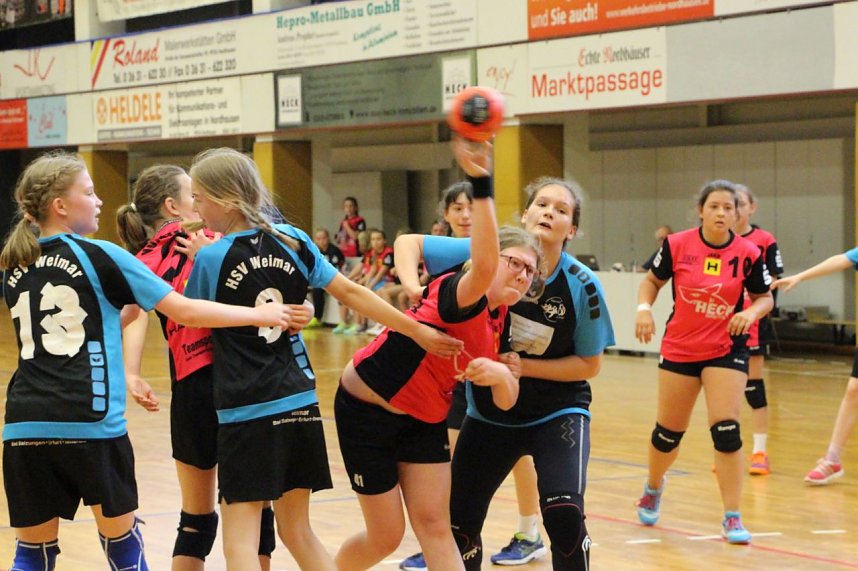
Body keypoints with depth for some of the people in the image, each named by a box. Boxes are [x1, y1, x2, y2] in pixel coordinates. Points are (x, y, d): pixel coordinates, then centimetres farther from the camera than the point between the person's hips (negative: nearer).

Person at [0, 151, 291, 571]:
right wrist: (258, 315, 6)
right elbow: (184, 311, -2)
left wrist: (132, 308, 24)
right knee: (120, 536, 14)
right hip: (90, 423, -4)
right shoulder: (98, 256, -1)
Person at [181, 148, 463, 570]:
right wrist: (417, 330, 8)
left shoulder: (211, 258, -7)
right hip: (300, 404, 5)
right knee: (297, 530, 15)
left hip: (245, 411, -5)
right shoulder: (292, 240, 5)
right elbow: (350, 292, 4)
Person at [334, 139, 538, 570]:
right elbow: (483, 267, -50)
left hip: (422, 420, 7)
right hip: (366, 409, -7)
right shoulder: (460, 295, -24)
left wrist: (501, 375, -22)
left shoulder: (500, 320, 1)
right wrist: (481, 184, -63)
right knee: (386, 536, 2)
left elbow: (505, 401, 2)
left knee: (434, 525, -2)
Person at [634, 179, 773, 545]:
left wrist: (751, 312, -19)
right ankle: (653, 488, 43)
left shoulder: (748, 254, -9)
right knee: (668, 433, 12)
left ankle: (732, 517, -5)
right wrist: (644, 308, -13)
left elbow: (765, 297, 2)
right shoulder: (677, 245, -9)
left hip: (726, 350, -1)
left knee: (726, 430, -14)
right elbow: (652, 281, 5)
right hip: (679, 350, 1)